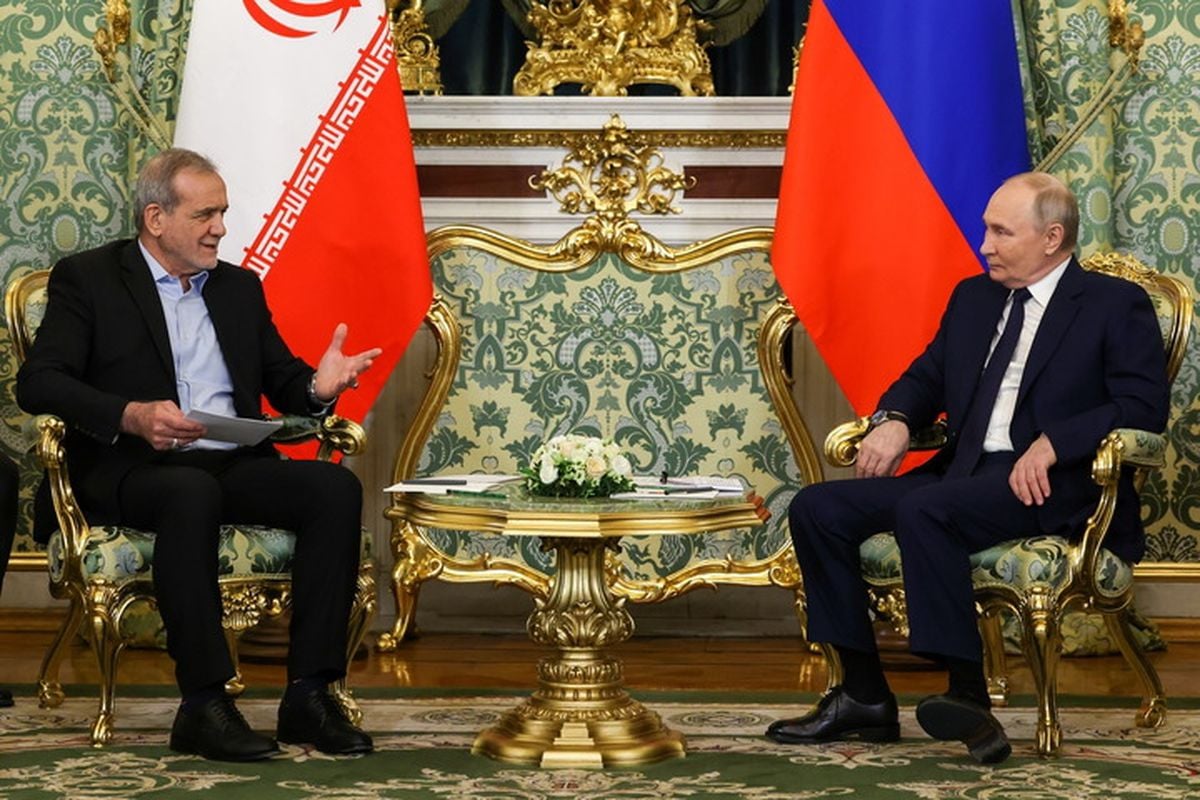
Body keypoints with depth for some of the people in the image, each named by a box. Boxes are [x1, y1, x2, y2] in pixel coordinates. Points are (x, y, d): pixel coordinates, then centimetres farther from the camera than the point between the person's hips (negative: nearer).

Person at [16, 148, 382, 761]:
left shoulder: (239, 286, 22)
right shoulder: (87, 279, 6)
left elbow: (283, 383, 21)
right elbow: (38, 383, -6)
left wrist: (318, 388, -6)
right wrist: (132, 416, -23)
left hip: (235, 465, 5)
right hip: (130, 471, -5)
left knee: (335, 486, -23)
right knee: (192, 493, -39)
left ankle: (309, 694, -25)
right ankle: (203, 705, -36)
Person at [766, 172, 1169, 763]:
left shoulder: (1116, 306, 2)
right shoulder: (972, 298, 22)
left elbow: (1145, 405, -9)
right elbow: (927, 376, 26)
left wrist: (1052, 444, -21)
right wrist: (894, 419, 2)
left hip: (1052, 488, -7)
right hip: (963, 472, 7)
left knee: (924, 510, -35)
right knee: (816, 509, -10)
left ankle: (969, 698, -33)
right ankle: (865, 697, -7)